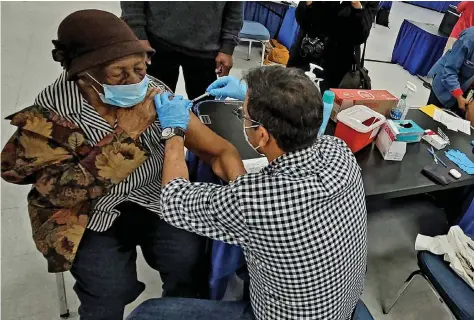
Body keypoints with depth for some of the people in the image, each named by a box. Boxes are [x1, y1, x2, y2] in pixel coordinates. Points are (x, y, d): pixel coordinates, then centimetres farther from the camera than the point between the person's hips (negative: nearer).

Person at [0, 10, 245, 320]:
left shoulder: (154, 93, -11)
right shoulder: (49, 115, -16)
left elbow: (220, 149, -11)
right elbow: (64, 191, -23)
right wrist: (126, 133, -28)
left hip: (154, 197, 2)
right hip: (88, 215, -1)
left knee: (190, 258, -17)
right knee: (112, 287, -20)